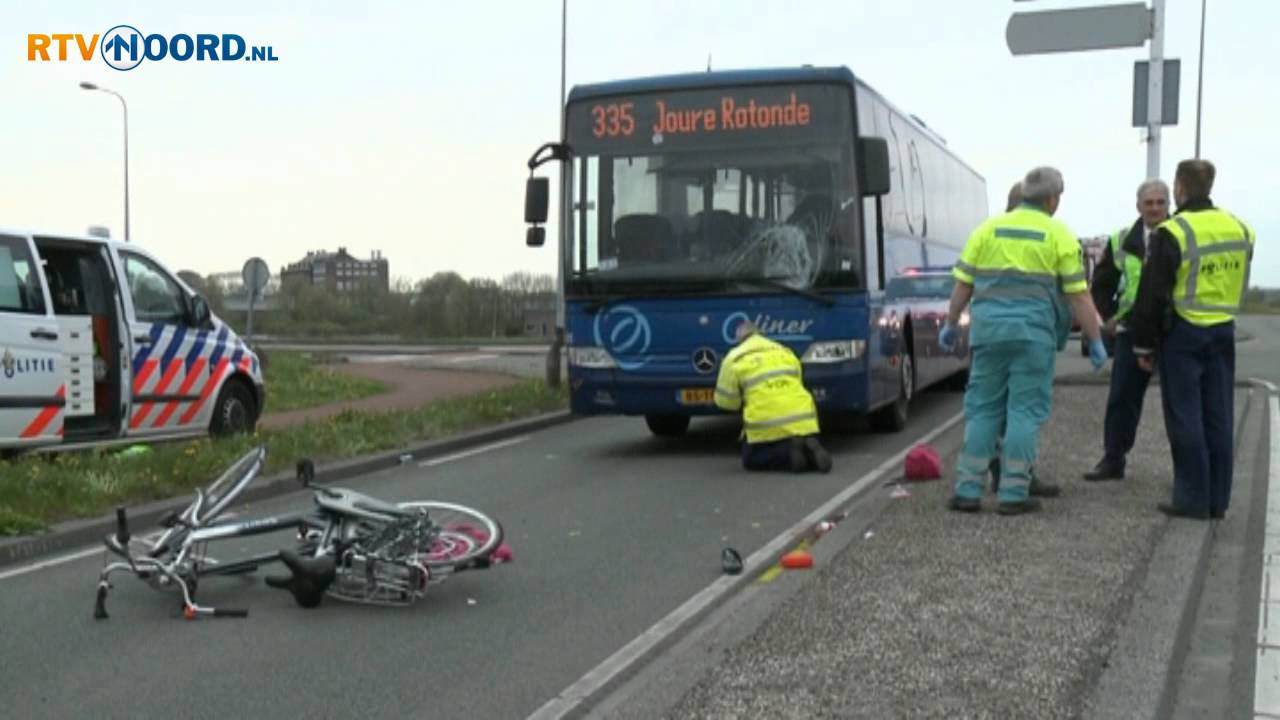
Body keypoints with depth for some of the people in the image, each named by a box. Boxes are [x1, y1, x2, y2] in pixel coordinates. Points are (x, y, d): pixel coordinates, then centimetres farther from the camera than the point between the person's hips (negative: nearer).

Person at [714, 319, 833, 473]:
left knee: (751, 460, 19)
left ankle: (790, 451, -9)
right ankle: (810, 449, -6)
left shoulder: (735, 358, 7)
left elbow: (725, 400, 9)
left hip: (767, 426, -4)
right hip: (802, 420, 5)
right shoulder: (785, 351, 21)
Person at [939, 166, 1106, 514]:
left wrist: (951, 324, 18)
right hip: (1033, 332, -3)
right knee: (1025, 411, 3)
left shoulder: (988, 228, 8)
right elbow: (1079, 296, 0)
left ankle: (968, 490, 8)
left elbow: (963, 284, 7)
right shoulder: (1059, 236, 1)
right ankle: (1013, 494, 3)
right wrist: (1096, 341, 6)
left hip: (988, 328, 3)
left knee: (982, 408, 9)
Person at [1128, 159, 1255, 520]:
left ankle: (1193, 499, 1)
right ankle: (1217, 500, 14)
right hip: (1223, 333, 6)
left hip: (1182, 334, -6)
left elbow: (1152, 294, -10)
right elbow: (1237, 283, 15)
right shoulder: (1239, 229, 7)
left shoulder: (1172, 233, -12)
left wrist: (1143, 344, -3)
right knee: (1219, 419, 9)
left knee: (1185, 418, 0)